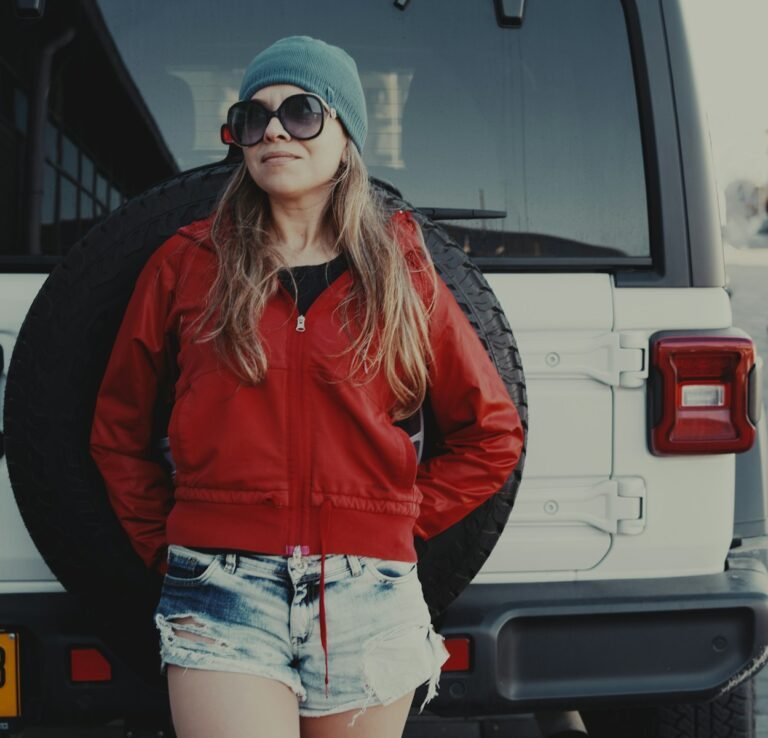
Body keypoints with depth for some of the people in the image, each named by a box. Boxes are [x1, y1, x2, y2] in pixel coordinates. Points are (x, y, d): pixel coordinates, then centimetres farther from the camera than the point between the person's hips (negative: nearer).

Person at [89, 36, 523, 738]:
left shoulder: (403, 273, 7)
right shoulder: (186, 264, 6)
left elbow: (492, 435, 13)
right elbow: (118, 430, 14)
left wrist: (404, 518, 6)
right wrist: (164, 543, 6)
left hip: (368, 596, 2)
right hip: (223, 593, -1)